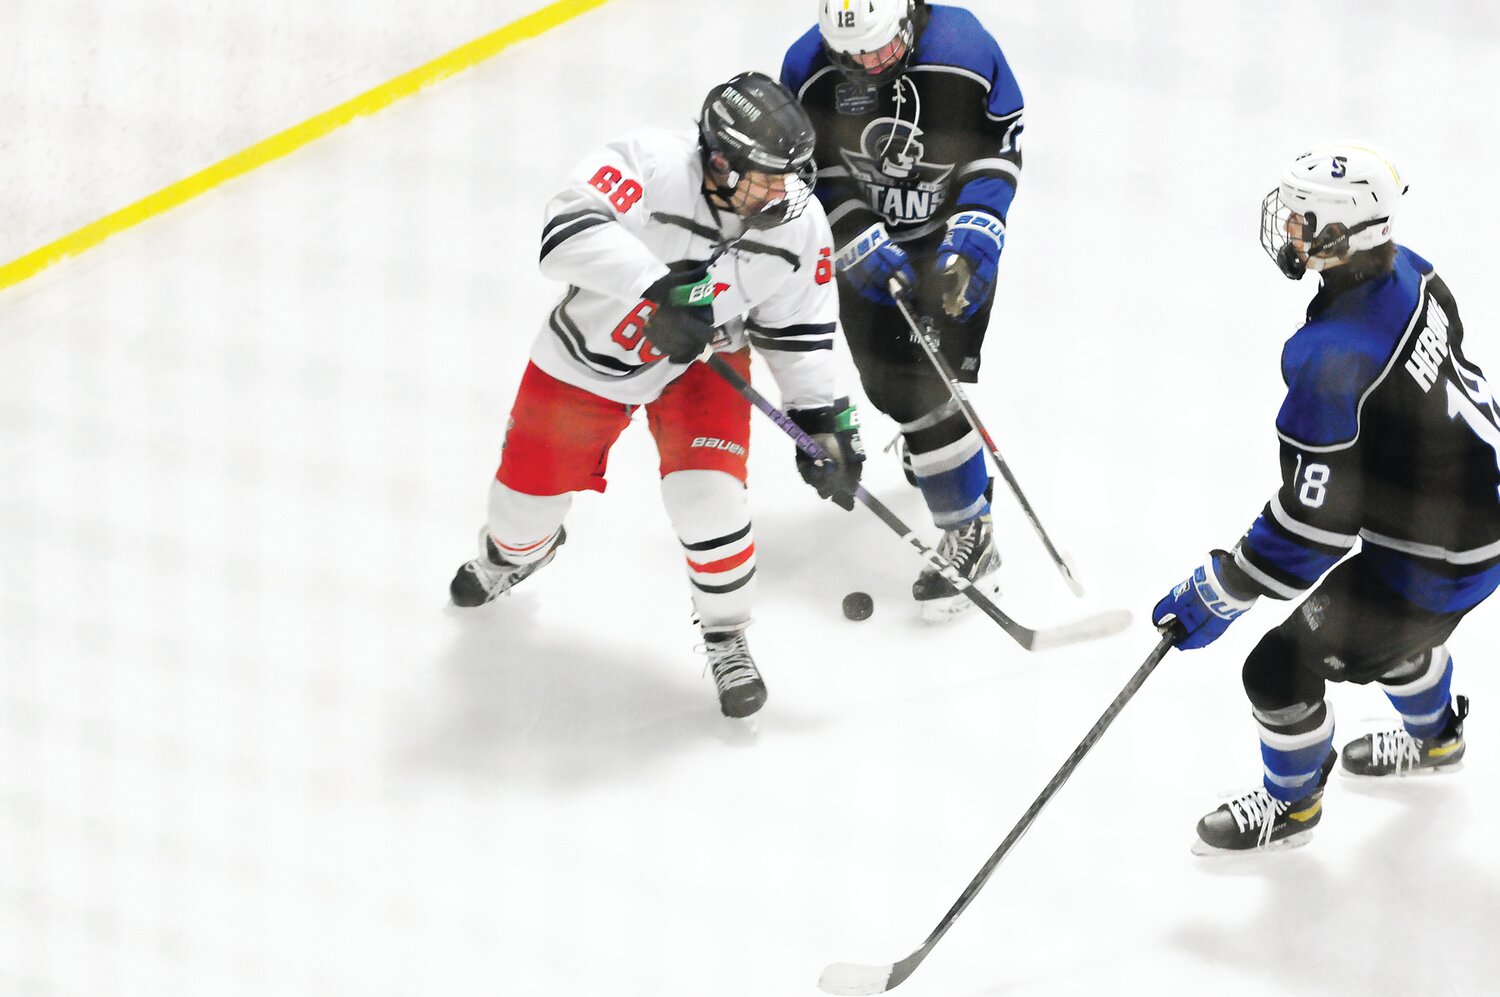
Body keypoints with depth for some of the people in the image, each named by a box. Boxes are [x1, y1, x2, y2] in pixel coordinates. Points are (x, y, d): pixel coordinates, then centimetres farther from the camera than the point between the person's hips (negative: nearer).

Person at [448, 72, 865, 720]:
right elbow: (571, 228, -48)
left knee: (707, 497, -19)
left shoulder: (798, 223, -20)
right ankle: (514, 553, 53)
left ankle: (726, 639, 7)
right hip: (589, 353, -1)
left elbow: (799, 332, -5)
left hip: (700, 364, 1)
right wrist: (659, 286, -56)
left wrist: (824, 421, -8)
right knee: (530, 490, 14)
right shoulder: (653, 165, -34)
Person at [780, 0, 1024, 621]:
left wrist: (970, 243, -21)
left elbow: (998, 151, -12)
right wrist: (863, 247, -19)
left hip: (954, 236, -4)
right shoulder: (809, 70, -17)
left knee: (928, 386, -14)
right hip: (870, 240, 4)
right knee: (887, 381, 15)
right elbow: (814, 173, -8)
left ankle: (970, 536, -4)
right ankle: (936, 447, 51)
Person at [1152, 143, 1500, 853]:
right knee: (1392, 628, 36)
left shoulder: (1330, 360, -34)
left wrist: (1215, 597, -18)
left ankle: (1291, 803, 33)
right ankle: (1435, 737, 64)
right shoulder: (1408, 274, -8)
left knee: (1282, 672, 7)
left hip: (1436, 562, -9)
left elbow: (1314, 523, -29)